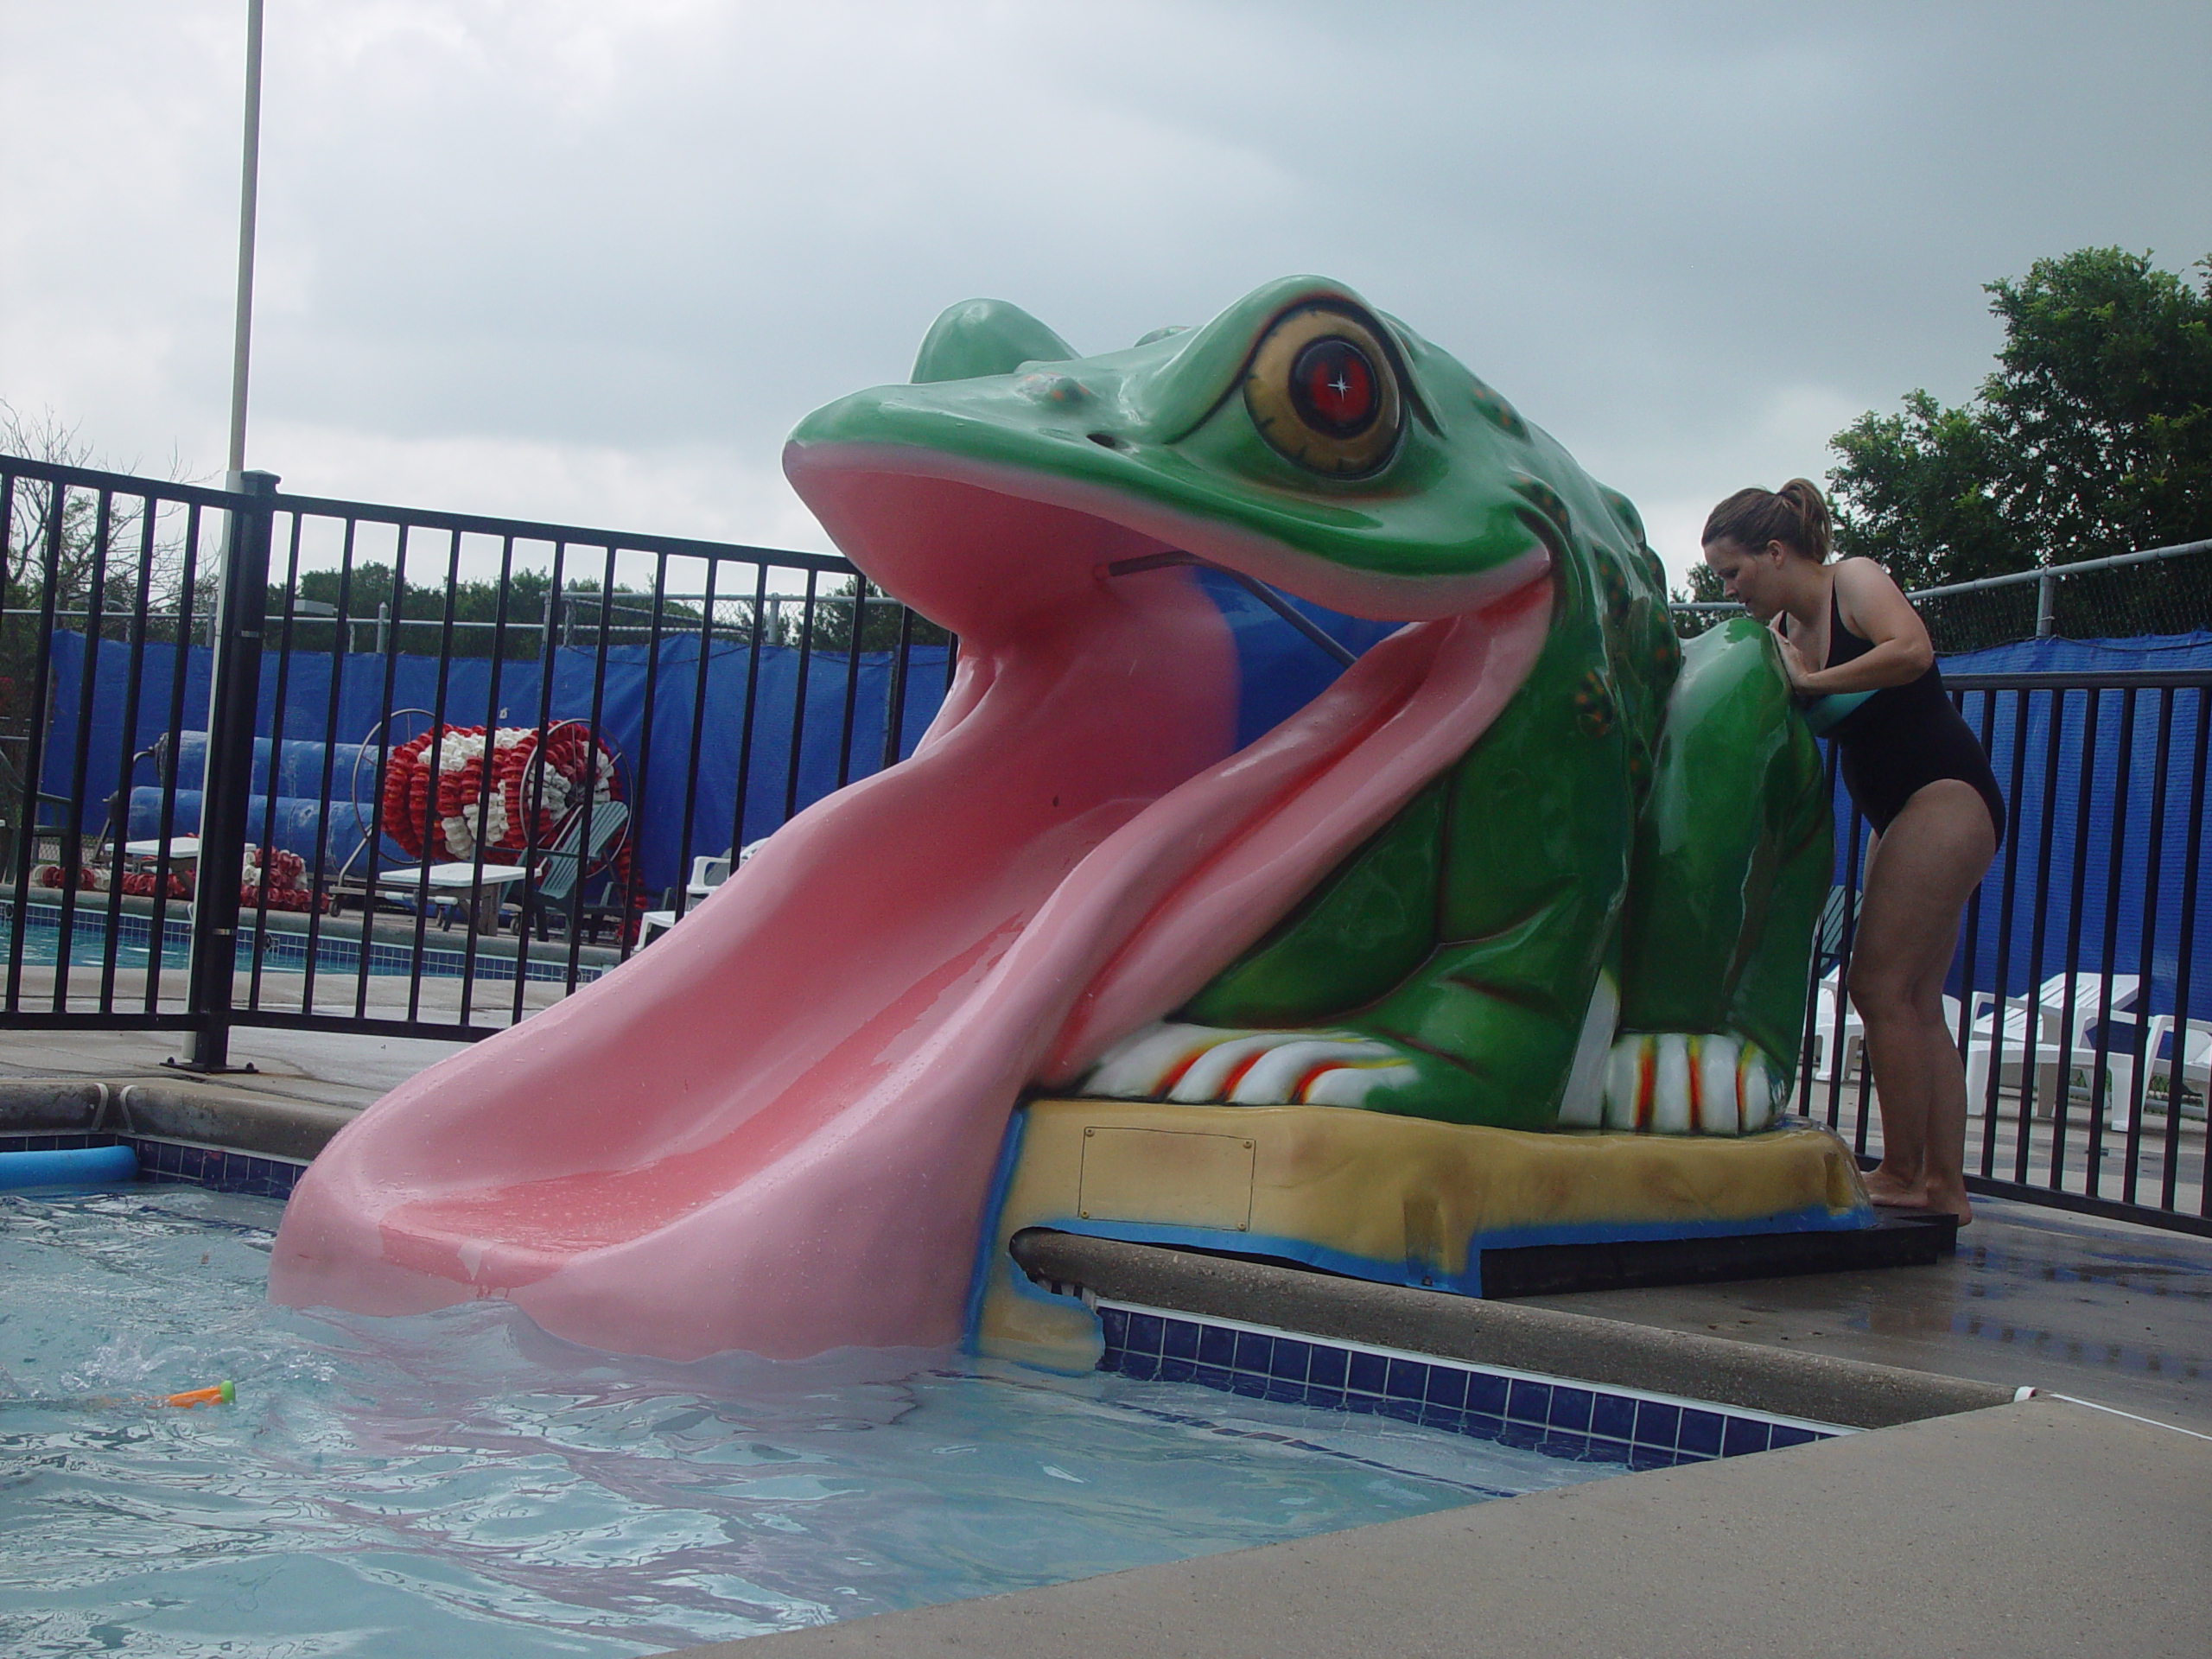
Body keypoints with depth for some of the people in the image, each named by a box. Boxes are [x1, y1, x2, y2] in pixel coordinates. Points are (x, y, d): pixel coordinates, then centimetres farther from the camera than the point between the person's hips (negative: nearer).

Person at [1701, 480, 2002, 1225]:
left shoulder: (1856, 580, -11)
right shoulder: (1781, 627, 11)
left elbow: (1912, 650, -31)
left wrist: (1809, 682, -24)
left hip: (1947, 794, -9)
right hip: (1898, 813, 9)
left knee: (1881, 983, -11)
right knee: (1915, 999, 7)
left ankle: (1901, 1175, -5)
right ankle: (1944, 1183, 10)